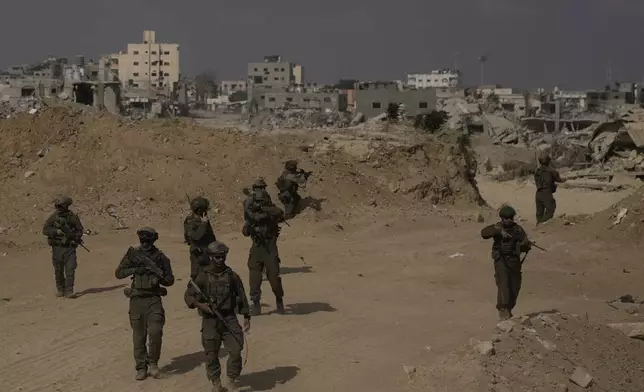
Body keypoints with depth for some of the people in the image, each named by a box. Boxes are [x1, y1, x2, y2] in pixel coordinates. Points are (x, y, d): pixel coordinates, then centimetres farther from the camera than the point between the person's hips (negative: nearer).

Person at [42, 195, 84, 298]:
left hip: (70, 248, -1)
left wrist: (75, 237, -15)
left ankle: (69, 291, -7)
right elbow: (45, 230, -6)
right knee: (58, 271, 10)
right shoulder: (53, 217, -2)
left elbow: (80, 230, 4)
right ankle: (60, 290, 26)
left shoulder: (73, 217, -3)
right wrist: (56, 231, -22)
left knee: (70, 269, -10)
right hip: (57, 247, 1)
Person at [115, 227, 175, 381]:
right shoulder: (132, 254, 1)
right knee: (139, 336, 5)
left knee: (155, 332, -16)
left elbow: (170, 280, 5)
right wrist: (134, 269, -15)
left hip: (153, 299, -1)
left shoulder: (161, 258, 1)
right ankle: (141, 368, 17)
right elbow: (118, 273, -1)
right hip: (136, 299, 1)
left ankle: (153, 362, 4)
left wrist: (159, 274, -14)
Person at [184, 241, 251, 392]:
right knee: (211, 354, 5)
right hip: (210, 320, -1)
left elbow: (241, 297, 11)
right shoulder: (203, 276, -2)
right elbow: (188, 296, -1)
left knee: (236, 350, -7)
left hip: (229, 319, 1)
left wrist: (246, 317, 9)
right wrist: (200, 305, -18)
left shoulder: (232, 276, 4)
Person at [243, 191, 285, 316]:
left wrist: (264, 208, -32)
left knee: (274, 276, -4)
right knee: (254, 277, 0)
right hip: (256, 248, 4)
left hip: (270, 248, -4)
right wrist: (250, 222, -14)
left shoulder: (271, 212, -4)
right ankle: (256, 304, 7)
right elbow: (245, 232, 6)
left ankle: (279, 301, 18)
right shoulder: (252, 214, 8)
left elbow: (280, 212, -29)